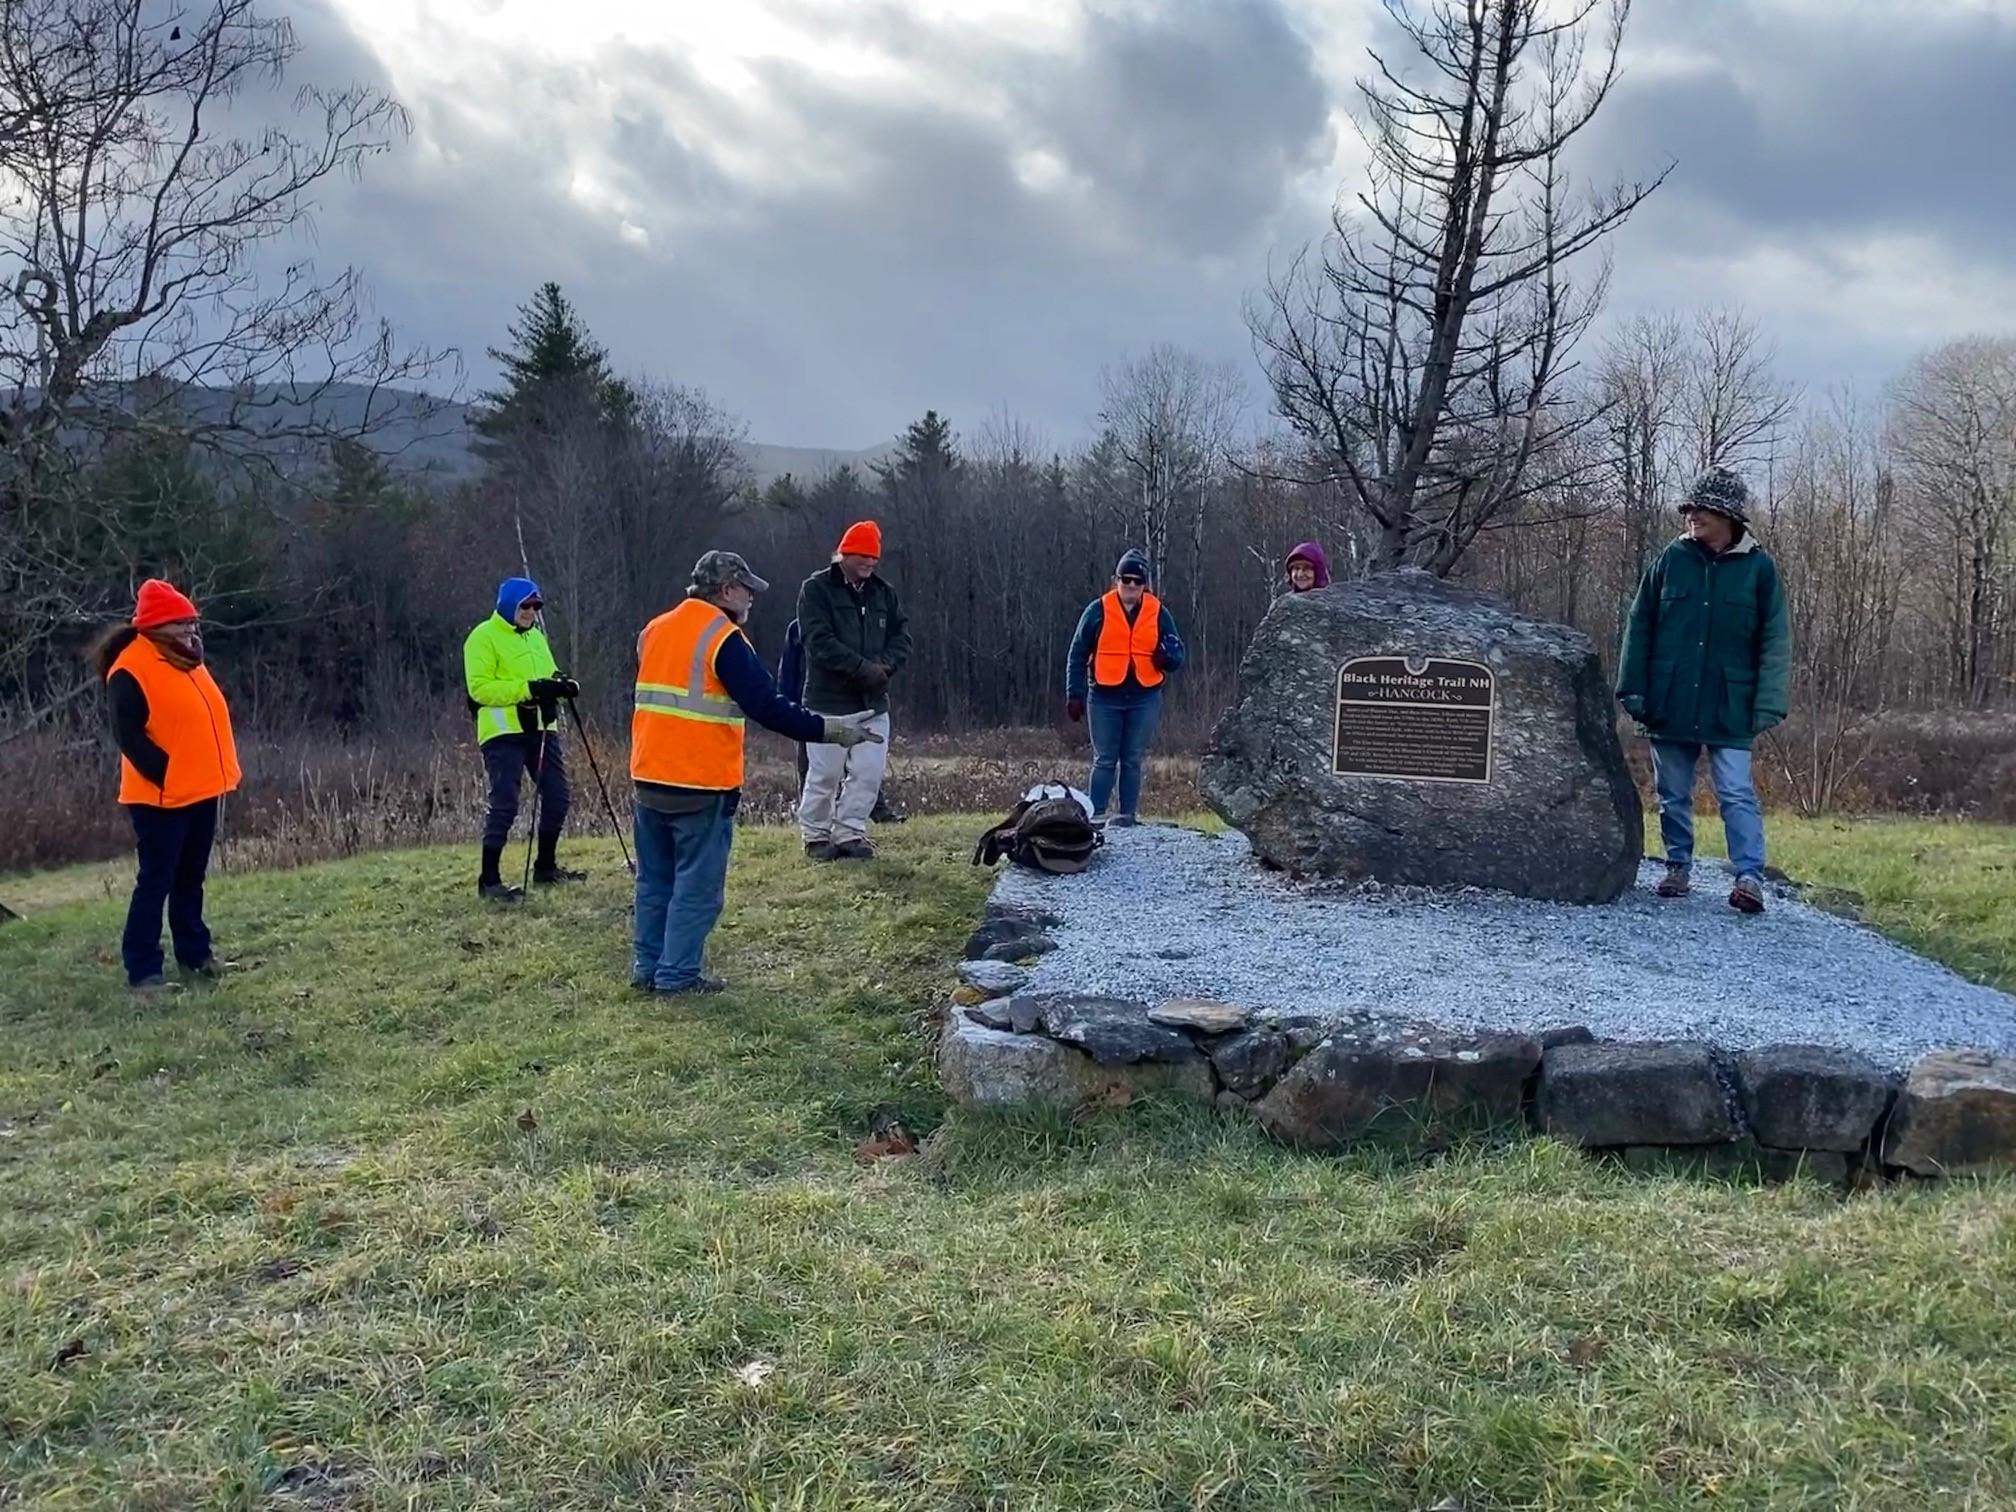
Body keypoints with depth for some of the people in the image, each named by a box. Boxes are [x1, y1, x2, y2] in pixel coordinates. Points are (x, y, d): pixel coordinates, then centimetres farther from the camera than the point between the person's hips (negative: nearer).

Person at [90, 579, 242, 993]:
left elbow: (209, 718, 18)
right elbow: (129, 736, -18)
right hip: (161, 796, -8)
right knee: (156, 882, -4)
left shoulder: (186, 660, 13)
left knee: (191, 879, 16)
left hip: (201, 790, 8)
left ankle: (195, 952, 26)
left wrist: (222, 770, 11)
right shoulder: (130, 669, -14)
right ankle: (143, 969, 2)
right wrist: (165, 775, -20)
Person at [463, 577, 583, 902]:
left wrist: (562, 685, -2)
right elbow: (480, 688, -16)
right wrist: (527, 689, -24)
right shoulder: (483, 638, -7)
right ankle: (489, 880, -2)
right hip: (503, 732, -8)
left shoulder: (535, 636, 18)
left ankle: (545, 866, 25)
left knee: (557, 797, 10)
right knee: (504, 804, -10)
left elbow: (548, 675, 22)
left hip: (541, 729, 8)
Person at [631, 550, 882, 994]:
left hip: (648, 779, 8)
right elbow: (767, 707, -18)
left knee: (655, 880, 16)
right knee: (697, 886, 1)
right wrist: (831, 730, -13)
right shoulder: (723, 638, -12)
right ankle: (677, 975, 4)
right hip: (701, 787, -7)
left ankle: (647, 967, 21)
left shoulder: (654, 631, 12)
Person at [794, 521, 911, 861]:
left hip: (873, 702, 5)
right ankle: (816, 836, 14)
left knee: (869, 774, 3)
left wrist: (885, 665, -12)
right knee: (825, 775, -2)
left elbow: (902, 637, 9)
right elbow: (819, 641, -15)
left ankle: (849, 834, 15)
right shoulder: (816, 589, -4)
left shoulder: (884, 592, 12)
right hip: (828, 701, -5)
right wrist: (863, 666, -20)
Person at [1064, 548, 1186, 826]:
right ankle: (1097, 814, 3)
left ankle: (1128, 814, 12)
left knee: (1133, 761, 7)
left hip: (1145, 698, 2)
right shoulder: (1098, 610, 1)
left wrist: (1168, 655, -15)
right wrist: (1075, 694, -1)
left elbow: (1177, 654, 10)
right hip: (1105, 697, -2)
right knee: (1104, 760, 1)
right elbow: (1077, 654, 4)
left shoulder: (1158, 612, 6)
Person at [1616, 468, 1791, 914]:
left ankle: (1750, 876, -3)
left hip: (1729, 710, -2)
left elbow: (1775, 642, -1)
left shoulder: (1759, 568, -1)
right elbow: (1639, 627, 5)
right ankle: (1678, 868, 23)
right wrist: (1633, 688, -1)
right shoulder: (1671, 560, 3)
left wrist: (1767, 705, -8)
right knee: (1673, 795, 11)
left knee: (1737, 794, -6)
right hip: (1670, 705, 3)